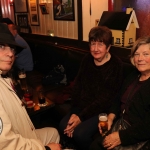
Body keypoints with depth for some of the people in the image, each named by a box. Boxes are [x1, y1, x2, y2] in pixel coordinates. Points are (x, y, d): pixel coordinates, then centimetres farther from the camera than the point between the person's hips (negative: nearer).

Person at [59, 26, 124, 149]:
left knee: (80, 133, -24)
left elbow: (105, 99, -18)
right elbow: (77, 87, 2)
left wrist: (81, 116, -19)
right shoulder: (87, 60, 1)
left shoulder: (115, 65, -16)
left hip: (103, 110, -5)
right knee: (63, 126, -14)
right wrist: (74, 112, -10)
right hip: (83, 106, 6)